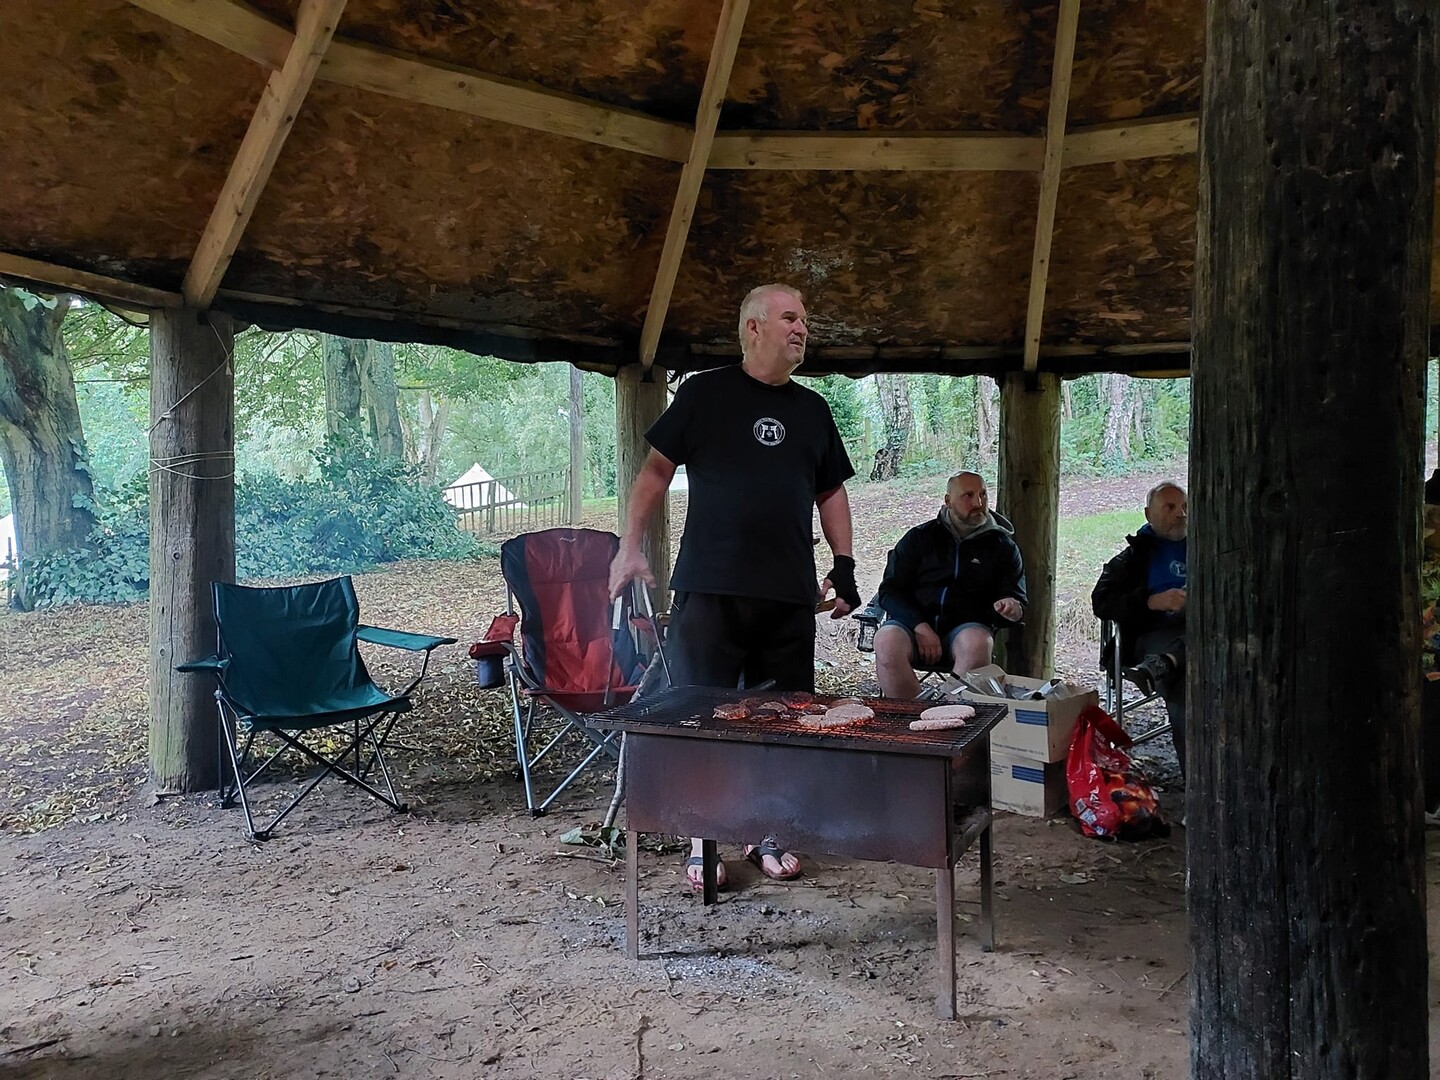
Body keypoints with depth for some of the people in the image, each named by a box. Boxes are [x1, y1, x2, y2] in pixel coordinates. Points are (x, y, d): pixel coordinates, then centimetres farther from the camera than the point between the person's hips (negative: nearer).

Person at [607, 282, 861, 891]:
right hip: (709, 587, -4)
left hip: (789, 594, 4)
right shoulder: (704, 394, 2)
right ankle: (702, 841, 15)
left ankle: (766, 833, 23)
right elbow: (657, 469, 4)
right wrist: (630, 547, -3)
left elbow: (830, 492, 20)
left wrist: (844, 564, 9)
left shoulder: (812, 409, 15)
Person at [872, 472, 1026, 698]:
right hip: (913, 622, 0)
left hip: (967, 625, 0)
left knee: (977, 644, -36)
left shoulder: (1003, 545, 17)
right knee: (887, 642, -34)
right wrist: (920, 627, -10)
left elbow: (1017, 598, 16)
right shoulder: (920, 537, 15)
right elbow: (889, 590, 8)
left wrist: (1012, 608, -12)